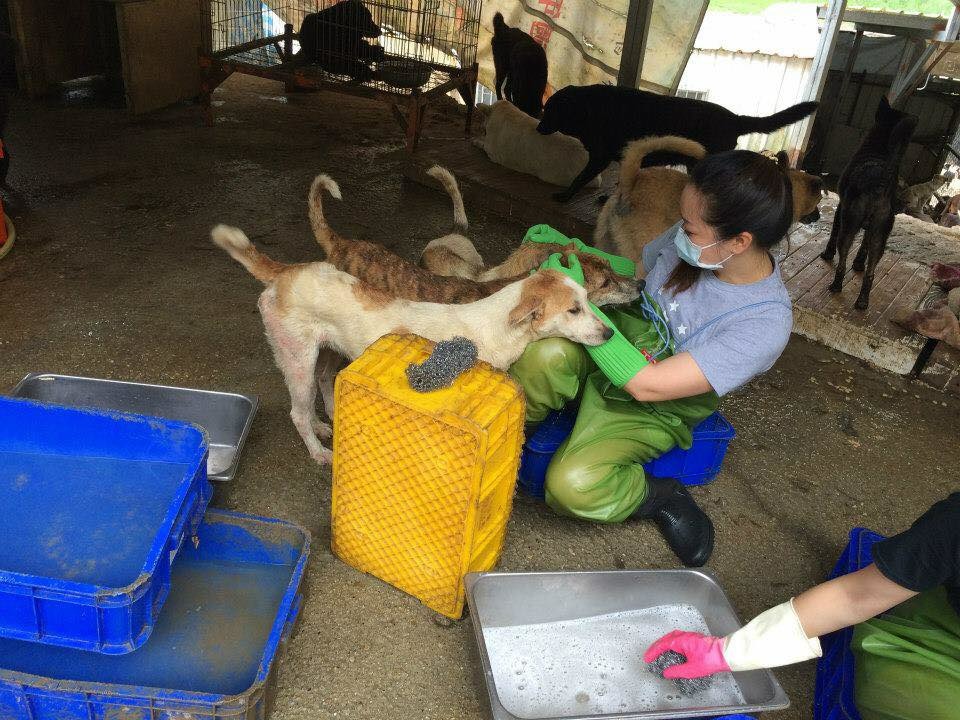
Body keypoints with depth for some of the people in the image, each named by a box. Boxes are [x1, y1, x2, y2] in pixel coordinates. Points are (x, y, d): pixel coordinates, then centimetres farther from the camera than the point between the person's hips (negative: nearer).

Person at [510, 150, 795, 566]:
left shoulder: (766, 325, -28)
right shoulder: (694, 239, -13)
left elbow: (647, 385, -29)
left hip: (651, 410, -4)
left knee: (573, 484, -29)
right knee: (544, 354, -32)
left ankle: (661, 498, 2)